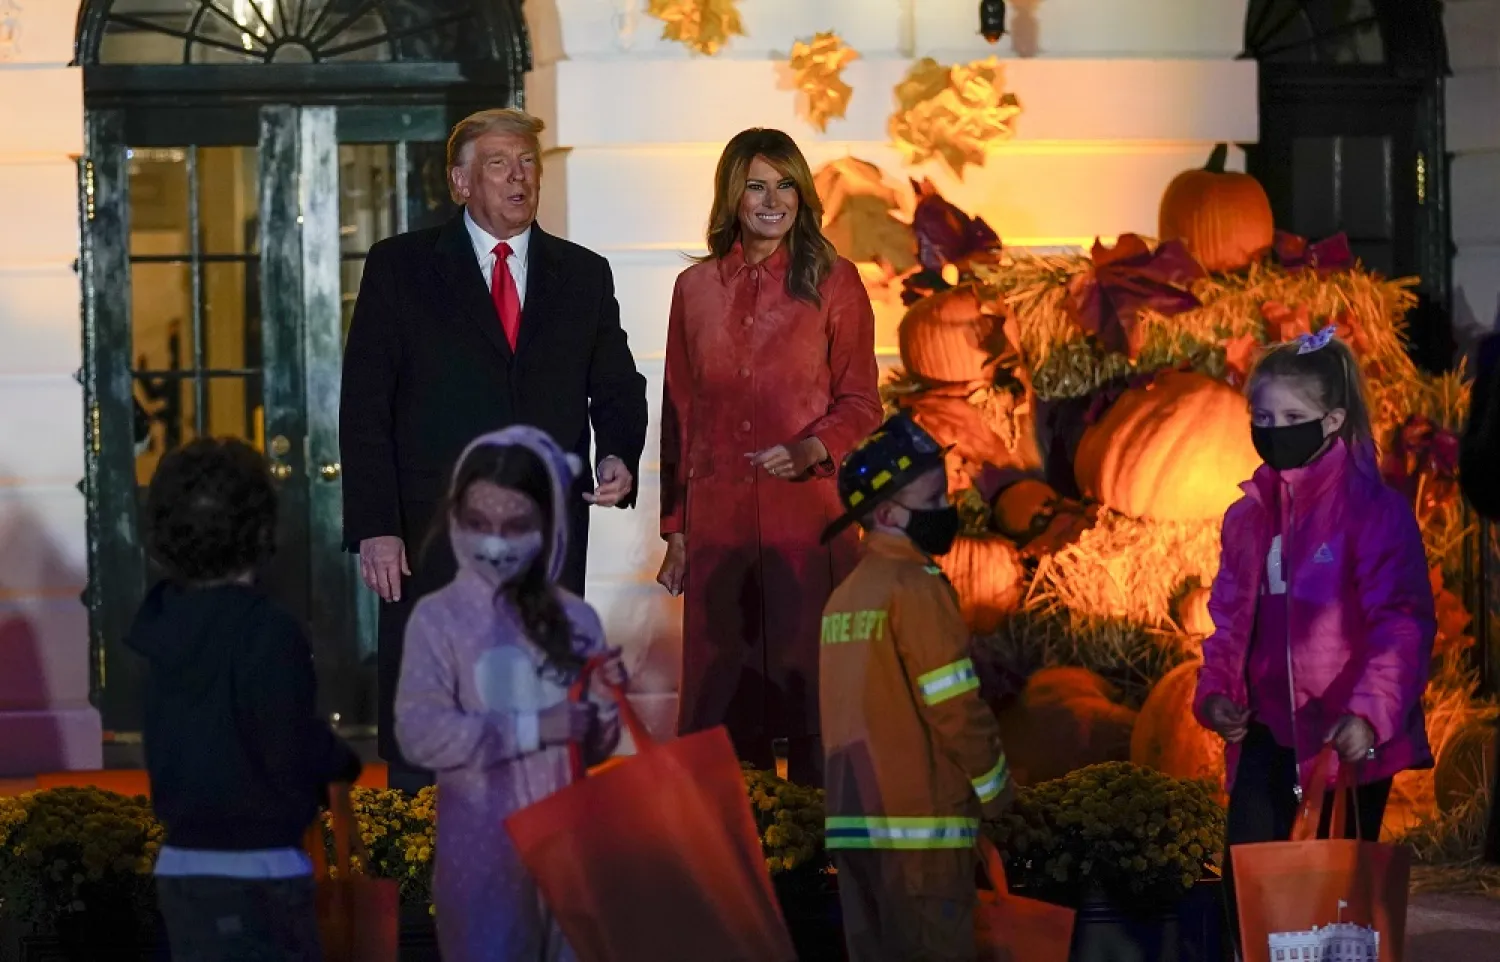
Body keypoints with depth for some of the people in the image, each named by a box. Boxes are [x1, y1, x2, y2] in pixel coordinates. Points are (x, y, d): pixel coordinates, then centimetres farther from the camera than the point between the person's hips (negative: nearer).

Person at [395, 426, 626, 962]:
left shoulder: (573, 619, 5)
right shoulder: (438, 618, -6)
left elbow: (593, 749, 13)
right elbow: (418, 734, -17)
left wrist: (604, 705, -9)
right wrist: (534, 728, -18)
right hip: (481, 842, -4)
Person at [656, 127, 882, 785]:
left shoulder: (833, 283, 1)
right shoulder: (695, 288, 9)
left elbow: (861, 403, 2)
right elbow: (679, 414, 13)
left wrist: (810, 450, -18)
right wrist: (675, 529, 11)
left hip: (807, 513, -2)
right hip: (718, 519, 2)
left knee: (807, 676, -2)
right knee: (722, 678, 4)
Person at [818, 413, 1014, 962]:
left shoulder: (846, 596, 13)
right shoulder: (916, 587, -11)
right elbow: (956, 707, -14)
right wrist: (995, 788, -1)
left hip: (852, 822, 8)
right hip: (918, 824, -8)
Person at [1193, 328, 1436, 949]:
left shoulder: (1375, 511, -10)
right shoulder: (1249, 515, 10)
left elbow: (1403, 625, -15)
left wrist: (1369, 713, -28)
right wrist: (1217, 690, -1)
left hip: (1346, 741, -5)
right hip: (1269, 734, 5)